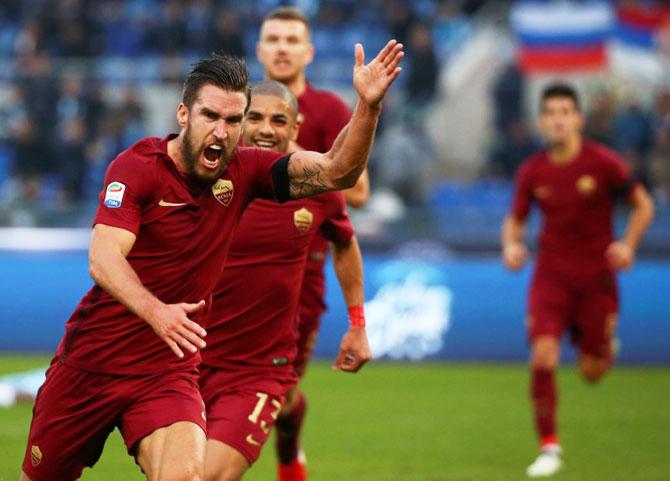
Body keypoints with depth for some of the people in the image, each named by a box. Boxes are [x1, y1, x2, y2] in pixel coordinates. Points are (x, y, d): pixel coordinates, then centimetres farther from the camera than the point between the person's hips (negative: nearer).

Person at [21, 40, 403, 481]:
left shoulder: (242, 171, -1)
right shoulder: (137, 167, -13)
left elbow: (336, 172, -10)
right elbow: (103, 259, -25)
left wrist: (368, 105, -27)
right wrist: (155, 311, -43)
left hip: (168, 373, 1)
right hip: (90, 362, -1)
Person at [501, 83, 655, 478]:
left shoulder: (603, 163, -9)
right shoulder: (532, 172, -1)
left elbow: (643, 204, 1)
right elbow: (515, 220, 11)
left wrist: (628, 245, -14)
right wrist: (511, 245, -11)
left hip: (596, 278, -1)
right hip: (552, 276, 1)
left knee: (591, 372, 4)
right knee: (543, 357, -17)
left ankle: (605, 350, 43)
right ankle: (549, 448, -6)